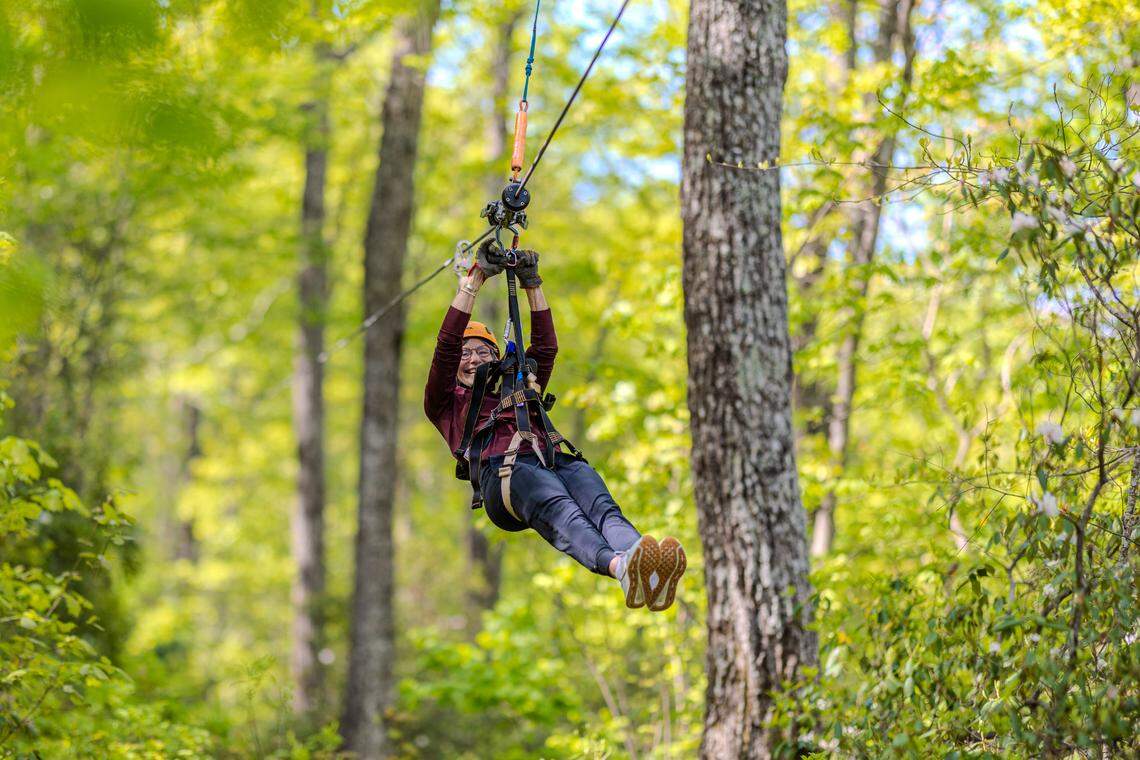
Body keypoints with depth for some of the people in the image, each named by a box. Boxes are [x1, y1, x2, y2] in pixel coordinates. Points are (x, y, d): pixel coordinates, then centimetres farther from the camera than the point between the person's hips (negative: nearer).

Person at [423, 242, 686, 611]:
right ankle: (621, 567, -74)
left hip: (558, 460, 4)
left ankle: (653, 579, -67)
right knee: (560, 510, -40)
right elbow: (447, 345, 18)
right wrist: (476, 278, 16)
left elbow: (545, 346, 33)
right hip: (505, 469, -4)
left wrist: (532, 284, 25)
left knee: (602, 505, -34)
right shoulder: (446, 404, 31)